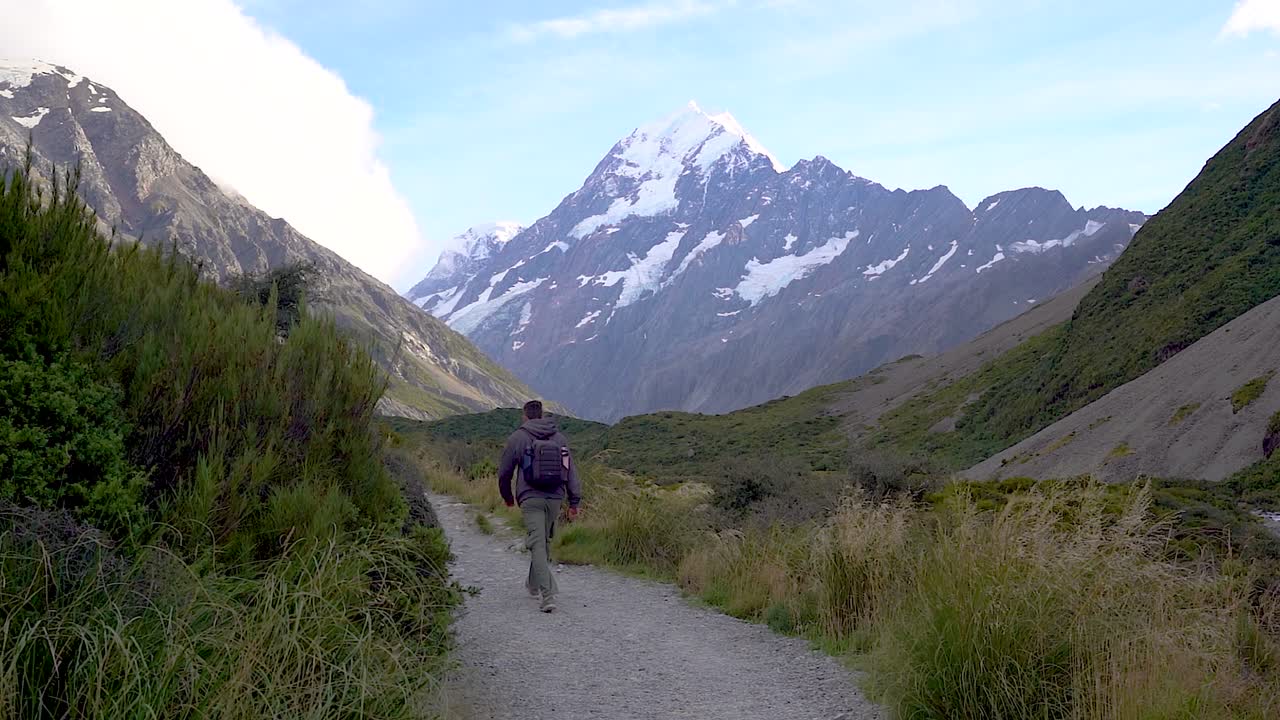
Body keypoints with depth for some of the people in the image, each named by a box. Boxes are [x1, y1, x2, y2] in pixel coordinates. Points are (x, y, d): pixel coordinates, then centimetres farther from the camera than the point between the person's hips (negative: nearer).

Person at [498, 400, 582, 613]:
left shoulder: (517, 438, 1)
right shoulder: (559, 437, 10)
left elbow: (504, 471, 8)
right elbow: (571, 469, 6)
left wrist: (507, 496, 25)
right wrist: (574, 501, 6)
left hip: (530, 499, -4)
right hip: (555, 499, 4)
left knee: (538, 545, -7)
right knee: (545, 542, 20)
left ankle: (547, 596, -18)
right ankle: (534, 584, 37)